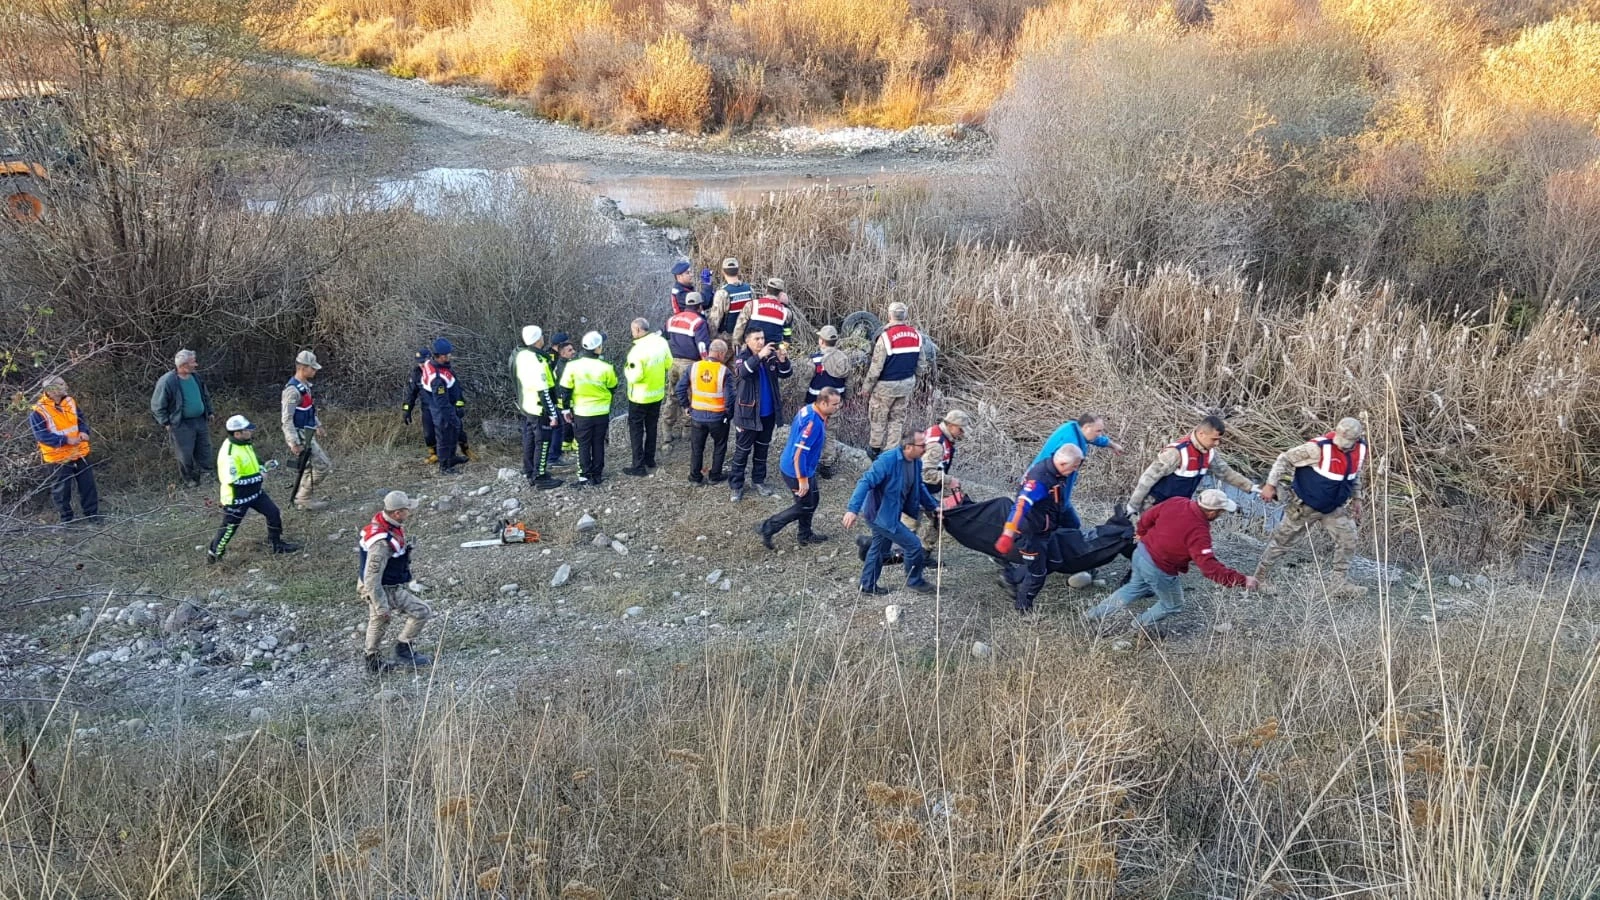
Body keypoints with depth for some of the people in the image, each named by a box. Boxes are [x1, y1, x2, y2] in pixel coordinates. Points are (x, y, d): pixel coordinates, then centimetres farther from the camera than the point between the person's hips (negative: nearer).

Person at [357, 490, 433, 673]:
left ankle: (373, 661, 42)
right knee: (421, 611, -2)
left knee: (377, 623, 24)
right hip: (385, 590, -10)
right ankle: (403, 650, 13)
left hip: (376, 586, 10)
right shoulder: (381, 543, -35)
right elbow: (372, 577, -31)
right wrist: (381, 606, -25)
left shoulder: (382, 521, -4)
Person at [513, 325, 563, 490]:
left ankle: (529, 473, 31)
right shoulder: (537, 361, -25)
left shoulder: (521, 354, 2)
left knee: (529, 440, 19)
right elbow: (543, 391, -25)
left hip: (526, 407, 9)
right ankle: (540, 478, 7)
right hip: (539, 409, -9)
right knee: (543, 442, 1)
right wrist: (552, 413, -20)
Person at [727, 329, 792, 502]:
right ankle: (736, 485, 13)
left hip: (768, 413, 4)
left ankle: (759, 480, 32)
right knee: (742, 450, 4)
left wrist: (783, 360, -26)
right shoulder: (742, 358, -12)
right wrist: (759, 356, -44)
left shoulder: (771, 357, -3)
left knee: (762, 448, 18)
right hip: (748, 413, -4)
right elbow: (742, 372, -32)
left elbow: (786, 373, -5)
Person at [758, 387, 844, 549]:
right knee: (804, 506, 6)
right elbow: (799, 453, -32)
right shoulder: (813, 422, -32)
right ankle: (767, 528, 13)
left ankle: (805, 534, 39)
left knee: (813, 498, 22)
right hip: (796, 471, -9)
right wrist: (802, 479, -25)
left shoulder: (809, 409, -3)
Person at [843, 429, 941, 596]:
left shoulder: (916, 463, -2)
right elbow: (866, 482, -31)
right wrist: (853, 509, -38)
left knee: (880, 549, 22)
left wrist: (933, 506, 11)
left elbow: (919, 487, 15)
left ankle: (868, 586, 38)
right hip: (880, 514, -9)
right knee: (913, 545, -3)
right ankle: (914, 582, 18)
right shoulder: (888, 460, -28)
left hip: (889, 514, 9)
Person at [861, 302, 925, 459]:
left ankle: (875, 449, 26)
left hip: (886, 386, -5)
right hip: (907, 384, 5)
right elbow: (919, 365, 5)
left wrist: (867, 387, -6)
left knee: (878, 417, 13)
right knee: (898, 418, 15)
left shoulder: (886, 337, -22)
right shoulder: (916, 335, -4)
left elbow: (876, 367, -18)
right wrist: (913, 384, 19)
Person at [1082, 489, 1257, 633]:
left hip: (1141, 552, 8)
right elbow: (1209, 567, -33)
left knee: (1134, 589, 33)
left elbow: (1148, 516, 6)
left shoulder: (1176, 502, -8)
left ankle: (1093, 615, 38)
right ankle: (1141, 625, 38)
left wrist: (1141, 533, 27)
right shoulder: (1198, 533, -29)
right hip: (1159, 570, -8)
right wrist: (1242, 580, -32)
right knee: (1172, 605, 21)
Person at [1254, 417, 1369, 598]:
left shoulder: (1361, 449, -8)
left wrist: (1356, 498, 14)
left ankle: (1341, 584, 7)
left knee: (1348, 539, -4)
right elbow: (1286, 459, -21)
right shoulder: (1319, 448, -29)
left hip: (1335, 508, 5)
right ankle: (1258, 577, 22)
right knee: (1283, 541, 6)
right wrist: (1271, 484, -25)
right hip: (1304, 506, -5)